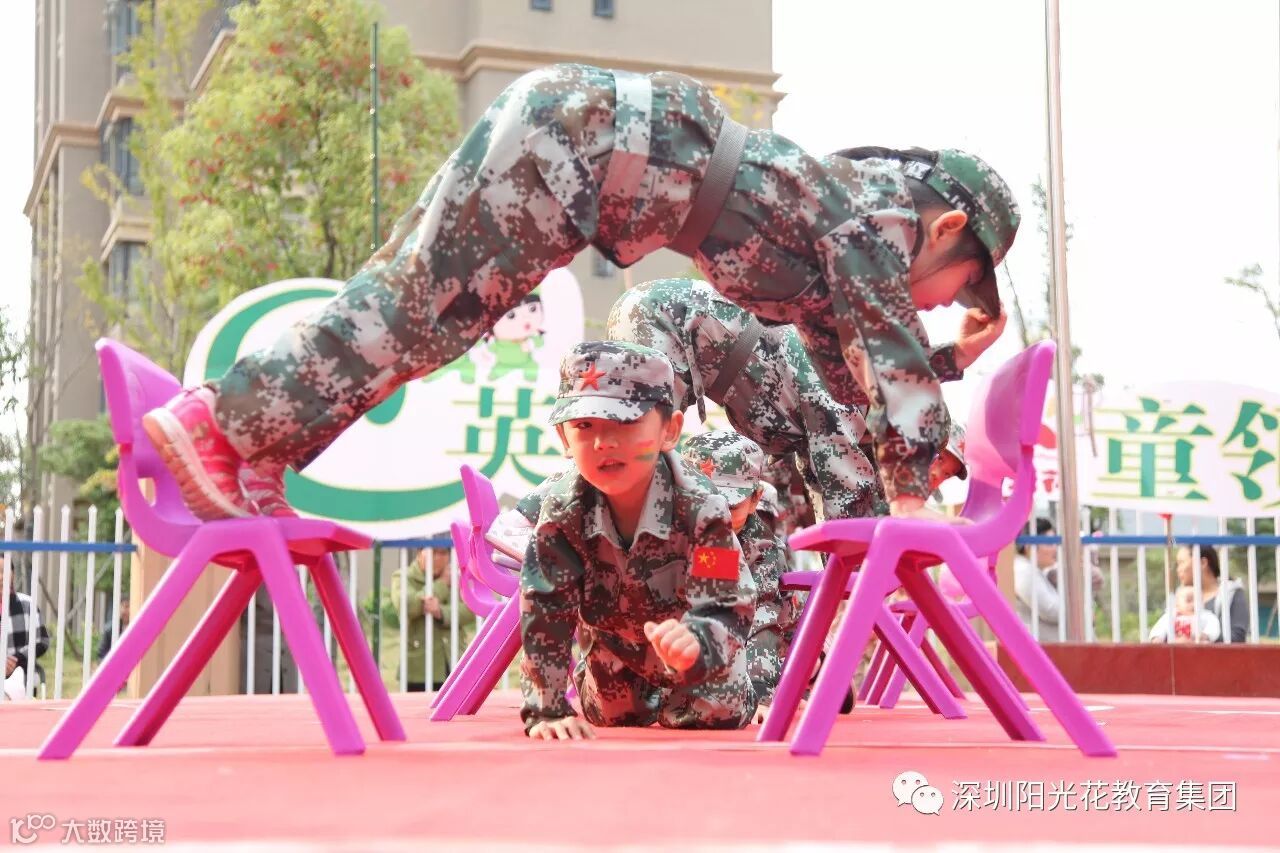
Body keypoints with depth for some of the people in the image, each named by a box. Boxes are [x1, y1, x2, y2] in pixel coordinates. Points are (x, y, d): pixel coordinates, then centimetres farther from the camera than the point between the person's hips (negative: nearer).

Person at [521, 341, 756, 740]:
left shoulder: (700, 507, -39)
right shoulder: (562, 511, -31)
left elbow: (727, 613, -44)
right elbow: (543, 613, -28)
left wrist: (694, 643, -68)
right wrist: (545, 712, -33)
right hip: (615, 659, 3)